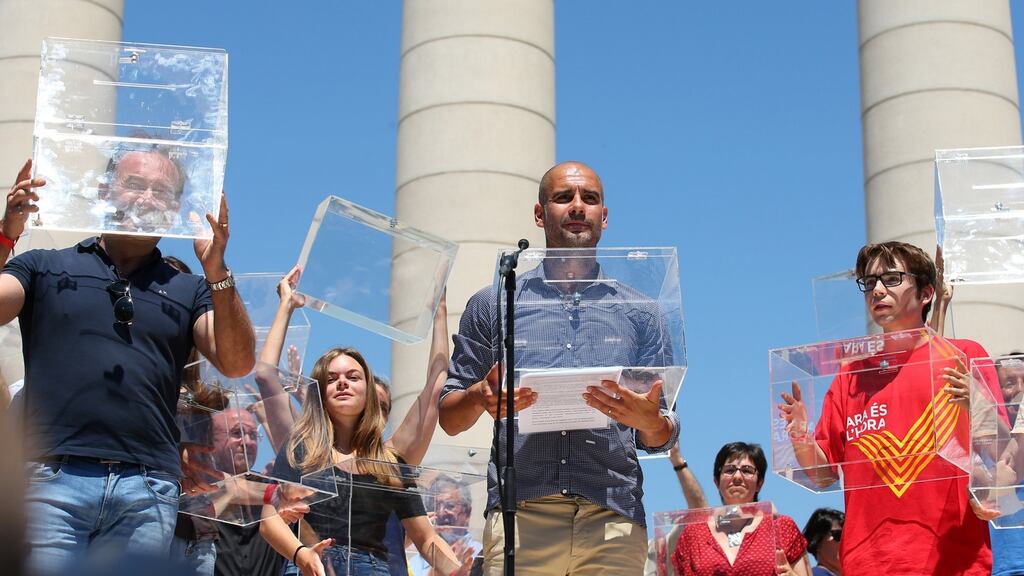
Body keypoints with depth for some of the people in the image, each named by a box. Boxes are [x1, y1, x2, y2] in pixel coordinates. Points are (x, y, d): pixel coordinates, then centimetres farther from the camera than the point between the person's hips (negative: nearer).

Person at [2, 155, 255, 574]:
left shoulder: (188, 290, 18)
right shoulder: (44, 268, 16)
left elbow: (237, 363, 4)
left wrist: (217, 273, -8)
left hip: (147, 492, 2)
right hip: (53, 479, -1)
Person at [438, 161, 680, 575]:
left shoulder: (636, 312, 18)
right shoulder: (493, 305, 16)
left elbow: (661, 439, 16)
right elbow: (449, 419, 15)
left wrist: (649, 421, -9)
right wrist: (481, 398, -8)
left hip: (615, 518, 1)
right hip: (519, 513, -1)